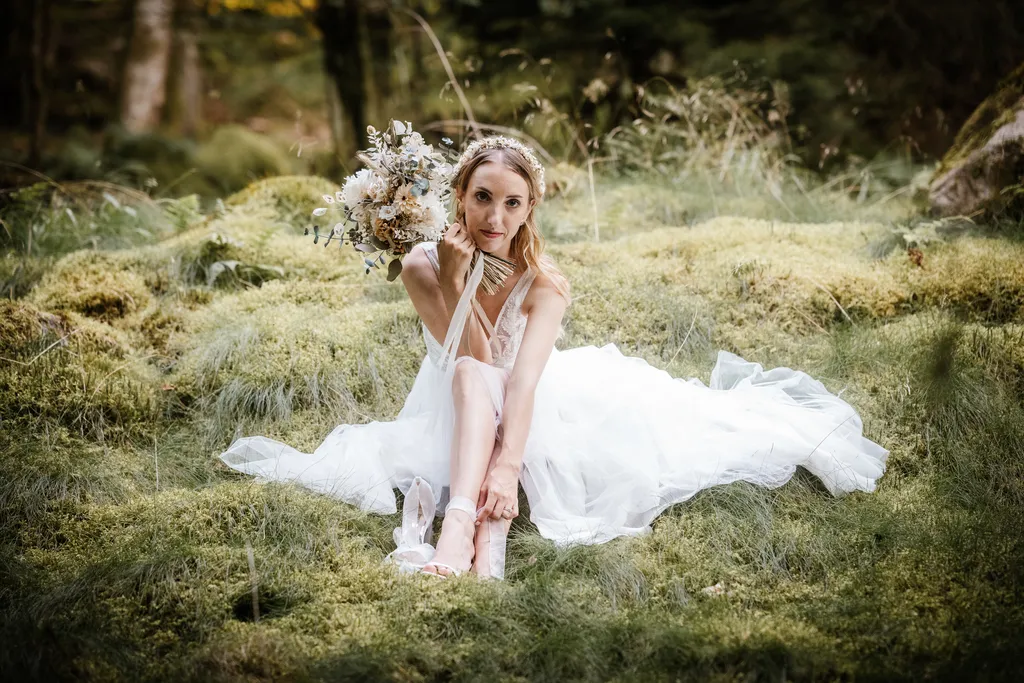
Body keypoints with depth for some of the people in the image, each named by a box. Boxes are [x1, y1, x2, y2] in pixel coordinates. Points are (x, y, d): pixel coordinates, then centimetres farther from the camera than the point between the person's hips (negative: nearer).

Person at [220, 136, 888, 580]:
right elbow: (472, 362, -23)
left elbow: (523, 379, -36)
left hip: (529, 410, 0)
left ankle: (465, 526, -47)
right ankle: (484, 539, -49)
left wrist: (506, 467, -50)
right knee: (471, 380, -33)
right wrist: (456, 282, -34)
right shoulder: (423, 267, -19)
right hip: (458, 409, 0)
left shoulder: (544, 282, -22)